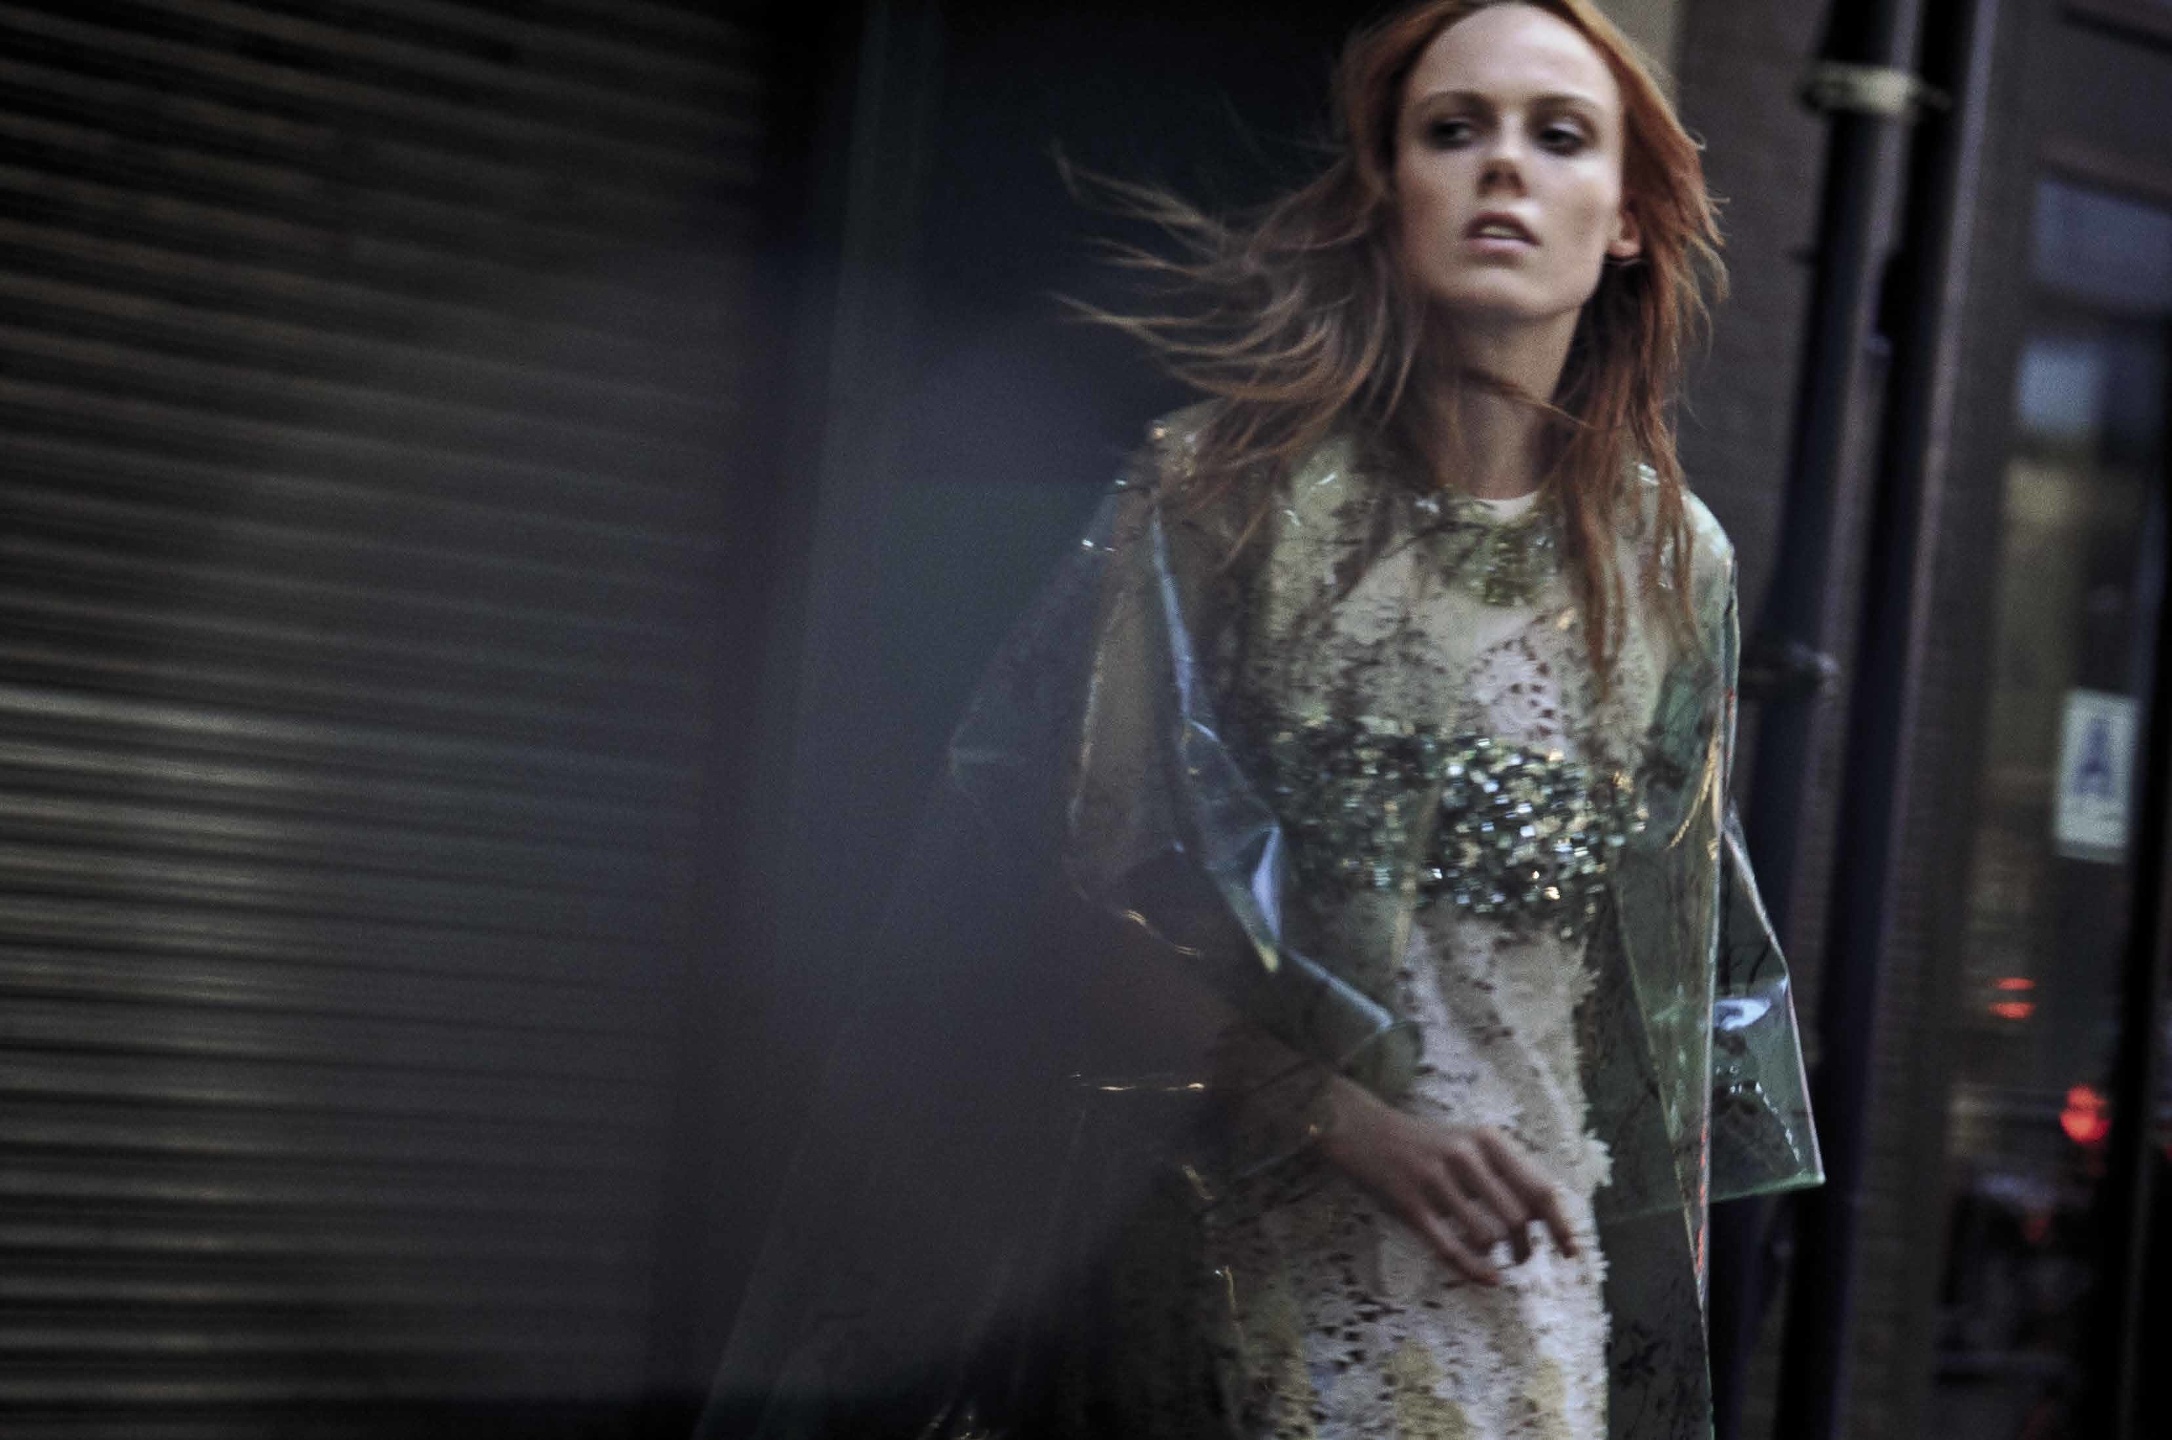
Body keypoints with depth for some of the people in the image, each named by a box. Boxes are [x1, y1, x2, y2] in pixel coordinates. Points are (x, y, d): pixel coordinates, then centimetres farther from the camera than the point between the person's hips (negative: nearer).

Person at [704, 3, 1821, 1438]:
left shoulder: (1677, 567, 5)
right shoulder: (1227, 494, -4)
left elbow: (1685, 971, 12)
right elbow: (1104, 900, -7)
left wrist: (1660, 1298, 11)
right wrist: (1352, 1125, -15)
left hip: (1542, 1285, 3)